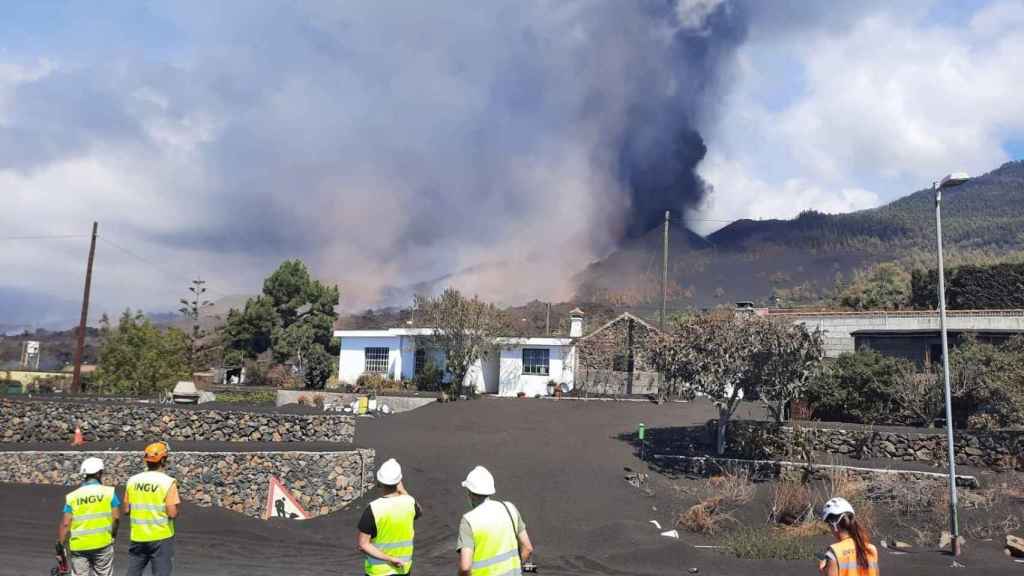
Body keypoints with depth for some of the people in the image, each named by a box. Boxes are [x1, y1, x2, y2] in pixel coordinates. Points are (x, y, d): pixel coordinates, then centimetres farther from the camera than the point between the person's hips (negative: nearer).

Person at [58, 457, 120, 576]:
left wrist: (60, 544, 2)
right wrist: (112, 535, 11)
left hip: (79, 546, 1)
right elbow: (116, 517, -5)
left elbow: (65, 524, -4)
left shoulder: (72, 496, 1)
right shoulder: (108, 492, -3)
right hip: (102, 544, -1)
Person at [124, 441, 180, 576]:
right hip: (161, 537, -4)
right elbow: (172, 514, -16)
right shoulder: (168, 482, -14)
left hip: (138, 536, 4)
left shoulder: (133, 480, 0)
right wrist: (176, 505, 4)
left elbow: (126, 510, 6)